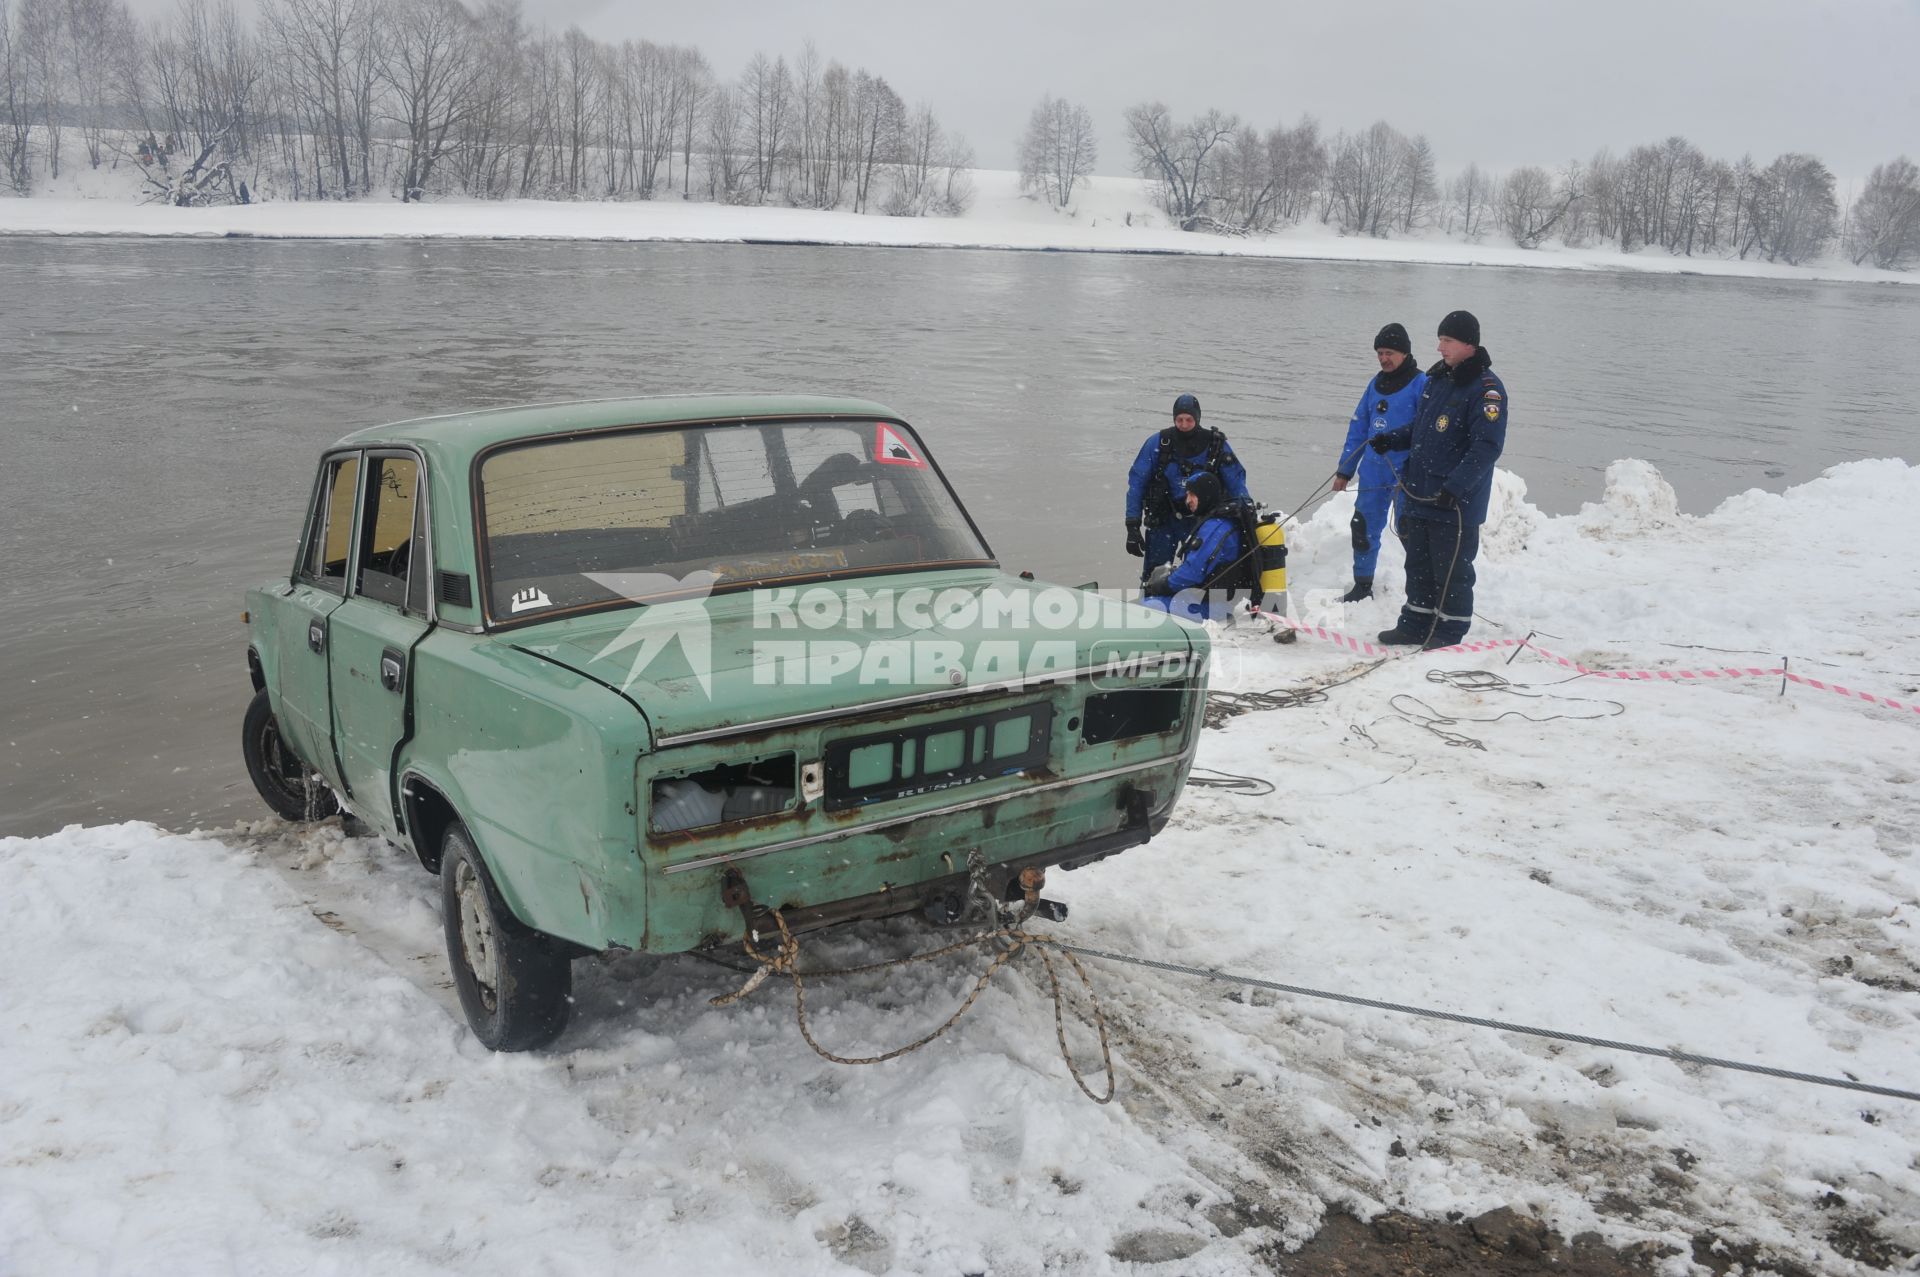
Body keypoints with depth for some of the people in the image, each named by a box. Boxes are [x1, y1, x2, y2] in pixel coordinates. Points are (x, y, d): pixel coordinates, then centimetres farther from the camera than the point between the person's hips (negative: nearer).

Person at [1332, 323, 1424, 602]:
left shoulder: (1421, 384, -8)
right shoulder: (1376, 385, 12)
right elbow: (1358, 429, 16)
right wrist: (1344, 470, 15)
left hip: (1405, 475, -6)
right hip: (1372, 472, 6)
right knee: (1364, 529, 9)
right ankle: (1362, 586, 22)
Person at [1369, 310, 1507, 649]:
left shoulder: (1486, 388, -15)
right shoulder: (1437, 378, 12)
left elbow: (1487, 446, -21)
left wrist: (1455, 486, -29)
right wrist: (1390, 439, 7)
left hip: (1456, 504, -8)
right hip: (1420, 494, 8)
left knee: (1451, 570, 0)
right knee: (1419, 564, 15)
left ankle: (1450, 633, 11)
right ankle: (1415, 625, 26)